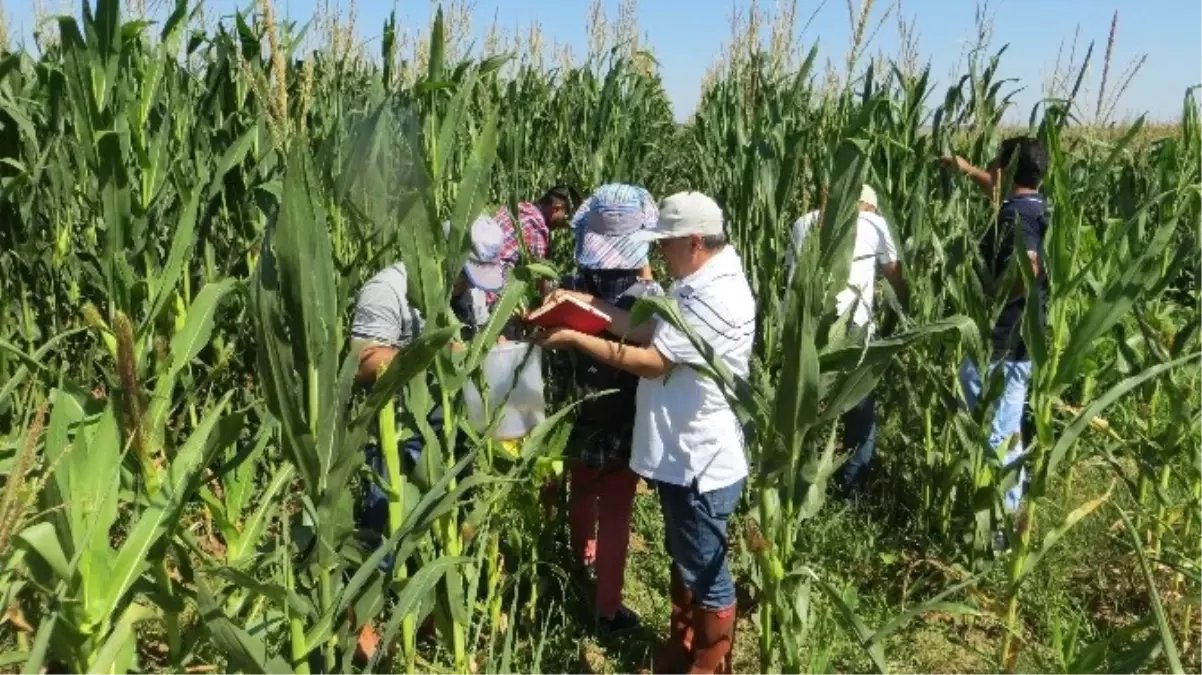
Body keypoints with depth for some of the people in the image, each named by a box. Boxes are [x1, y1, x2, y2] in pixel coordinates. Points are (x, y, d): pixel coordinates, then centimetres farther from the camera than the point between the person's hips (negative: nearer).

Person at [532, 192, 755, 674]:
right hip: (681, 453, 10)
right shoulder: (700, 283, 7)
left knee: (707, 570, 8)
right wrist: (586, 304, -1)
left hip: (703, 461, -10)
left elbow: (651, 361, -25)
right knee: (684, 558, 24)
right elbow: (649, 330, 7)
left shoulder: (716, 297, -26)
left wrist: (574, 339, -17)